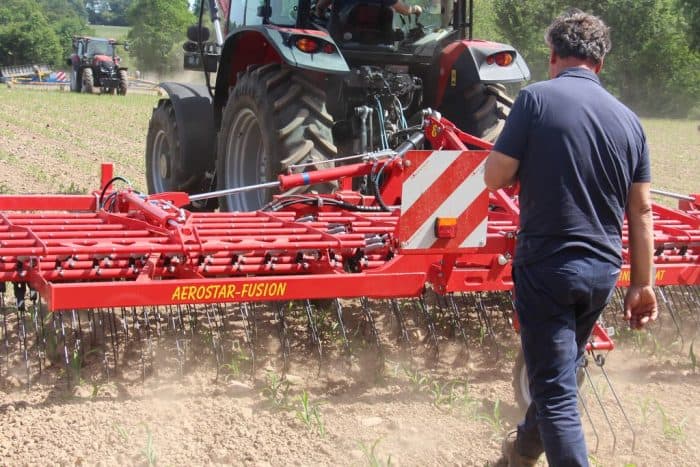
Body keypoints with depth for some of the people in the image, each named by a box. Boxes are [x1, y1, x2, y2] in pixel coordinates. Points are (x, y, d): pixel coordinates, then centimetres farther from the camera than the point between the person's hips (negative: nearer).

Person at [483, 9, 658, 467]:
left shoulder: (537, 98, -10)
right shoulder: (628, 119, 4)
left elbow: (495, 177, -10)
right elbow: (641, 211, 6)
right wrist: (643, 284, 12)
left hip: (547, 264, -6)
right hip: (603, 271, 6)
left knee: (556, 388, -2)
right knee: (561, 370, 26)